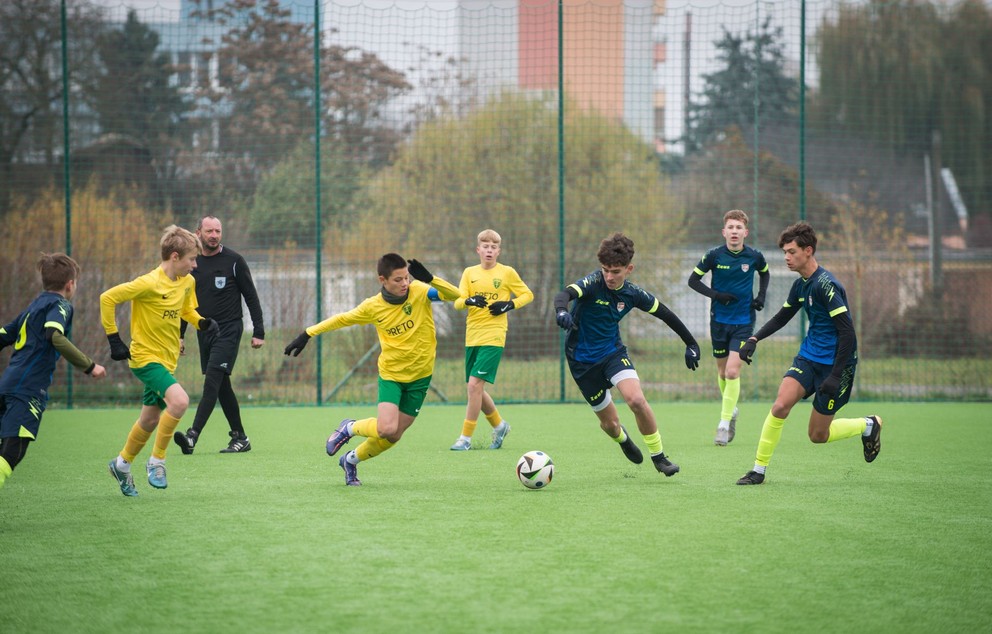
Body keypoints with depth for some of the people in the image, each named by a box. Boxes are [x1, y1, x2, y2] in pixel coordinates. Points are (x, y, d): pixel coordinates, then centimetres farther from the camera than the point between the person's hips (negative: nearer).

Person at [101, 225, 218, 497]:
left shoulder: (187, 282, 3)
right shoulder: (149, 283, -21)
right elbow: (107, 298, -17)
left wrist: (203, 322, 0)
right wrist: (114, 340, -16)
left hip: (167, 359, 8)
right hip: (145, 358, -8)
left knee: (150, 419, 17)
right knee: (179, 400, -27)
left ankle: (122, 464, 39)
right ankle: (157, 461, -11)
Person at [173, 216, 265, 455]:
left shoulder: (234, 260, -4)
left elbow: (251, 297, -2)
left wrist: (258, 332, -5)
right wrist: (179, 335, 12)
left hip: (228, 330, -6)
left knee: (212, 380, -16)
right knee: (222, 386, 8)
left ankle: (192, 436, -26)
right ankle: (240, 437, 17)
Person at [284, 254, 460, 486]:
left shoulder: (420, 292, -11)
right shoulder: (373, 306, -8)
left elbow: (455, 295, -22)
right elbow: (342, 319, 7)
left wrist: (429, 279, -38)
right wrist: (308, 334, 8)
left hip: (419, 376, 1)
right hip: (390, 373, -1)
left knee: (393, 436, 6)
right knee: (386, 428, -22)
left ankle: (351, 460, 33)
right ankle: (349, 428, 10)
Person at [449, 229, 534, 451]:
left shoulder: (507, 273, 1)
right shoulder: (469, 273, 9)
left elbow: (528, 295, 9)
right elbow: (457, 303, 1)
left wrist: (509, 305, -8)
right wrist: (469, 301, -22)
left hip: (493, 337, -5)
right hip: (472, 338, 5)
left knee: (474, 384, -15)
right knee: (476, 388, 9)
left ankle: (466, 438, -8)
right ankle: (499, 425, 33)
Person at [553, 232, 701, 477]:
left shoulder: (633, 294, -9)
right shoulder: (594, 282, -21)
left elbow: (665, 314, 6)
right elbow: (565, 294, -40)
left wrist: (691, 343, 9)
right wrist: (562, 310, -64)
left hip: (613, 351, 2)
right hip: (582, 358, -2)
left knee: (636, 400, -25)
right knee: (609, 422, 4)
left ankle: (658, 456, -5)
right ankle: (622, 438, 44)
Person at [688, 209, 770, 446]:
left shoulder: (754, 256, -5)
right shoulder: (714, 255, -8)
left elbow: (765, 273, 17)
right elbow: (693, 280, 0)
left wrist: (761, 295, 2)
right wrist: (715, 294, -14)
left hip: (744, 321, -1)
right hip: (719, 320, 1)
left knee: (732, 371, -15)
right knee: (722, 372, 11)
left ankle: (724, 424, -9)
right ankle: (732, 410, 38)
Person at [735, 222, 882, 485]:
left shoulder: (826, 285, -21)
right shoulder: (800, 285, 6)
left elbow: (847, 332, -23)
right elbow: (782, 317, 24)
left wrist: (836, 376, -25)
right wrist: (755, 339, 8)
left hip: (835, 362, -7)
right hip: (808, 357, 7)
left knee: (818, 435, 1)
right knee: (780, 405, -16)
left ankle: (868, 425, 26)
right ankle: (759, 469, -7)